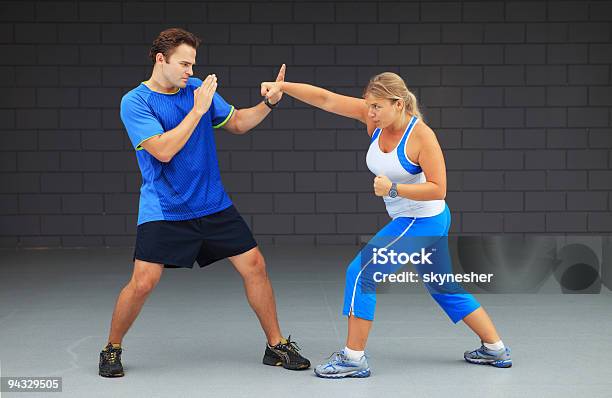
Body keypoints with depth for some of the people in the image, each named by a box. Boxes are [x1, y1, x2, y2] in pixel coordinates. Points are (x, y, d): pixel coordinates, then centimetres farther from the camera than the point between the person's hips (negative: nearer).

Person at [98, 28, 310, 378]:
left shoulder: (198, 88, 4)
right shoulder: (134, 102, -11)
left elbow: (237, 123, 14)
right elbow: (163, 151, -22)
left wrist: (269, 103, -3)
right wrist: (197, 110, -23)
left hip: (213, 205, 5)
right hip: (163, 211, -5)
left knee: (254, 266, 1)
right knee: (144, 282, -14)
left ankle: (277, 346, 16)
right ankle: (112, 349, 11)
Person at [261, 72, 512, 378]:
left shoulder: (421, 135, -22)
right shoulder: (374, 118, -4)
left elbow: (438, 189, -22)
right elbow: (326, 99, -8)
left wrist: (393, 189, -27)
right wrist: (282, 86, -16)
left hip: (422, 222, -8)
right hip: (420, 222, 8)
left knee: (360, 273, -10)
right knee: (444, 289, 18)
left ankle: (353, 358, -3)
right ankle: (495, 349, 30)